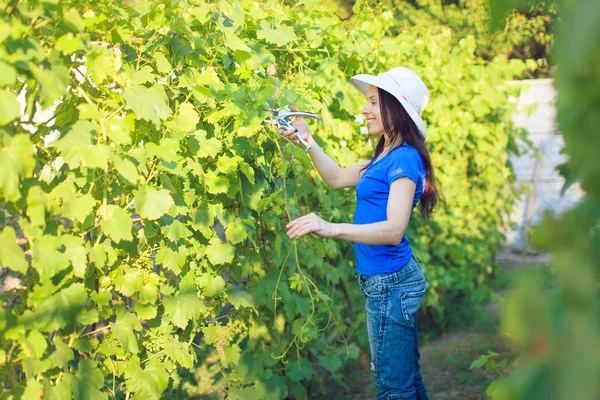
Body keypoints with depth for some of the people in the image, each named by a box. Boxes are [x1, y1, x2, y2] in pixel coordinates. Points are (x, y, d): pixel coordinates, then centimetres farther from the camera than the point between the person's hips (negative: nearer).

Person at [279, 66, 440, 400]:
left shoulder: (404, 159, -18)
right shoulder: (385, 155, 11)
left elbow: (394, 229, -29)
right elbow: (338, 178, 23)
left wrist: (332, 228, -42)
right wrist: (307, 140, 11)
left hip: (389, 283, -10)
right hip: (385, 281, 10)